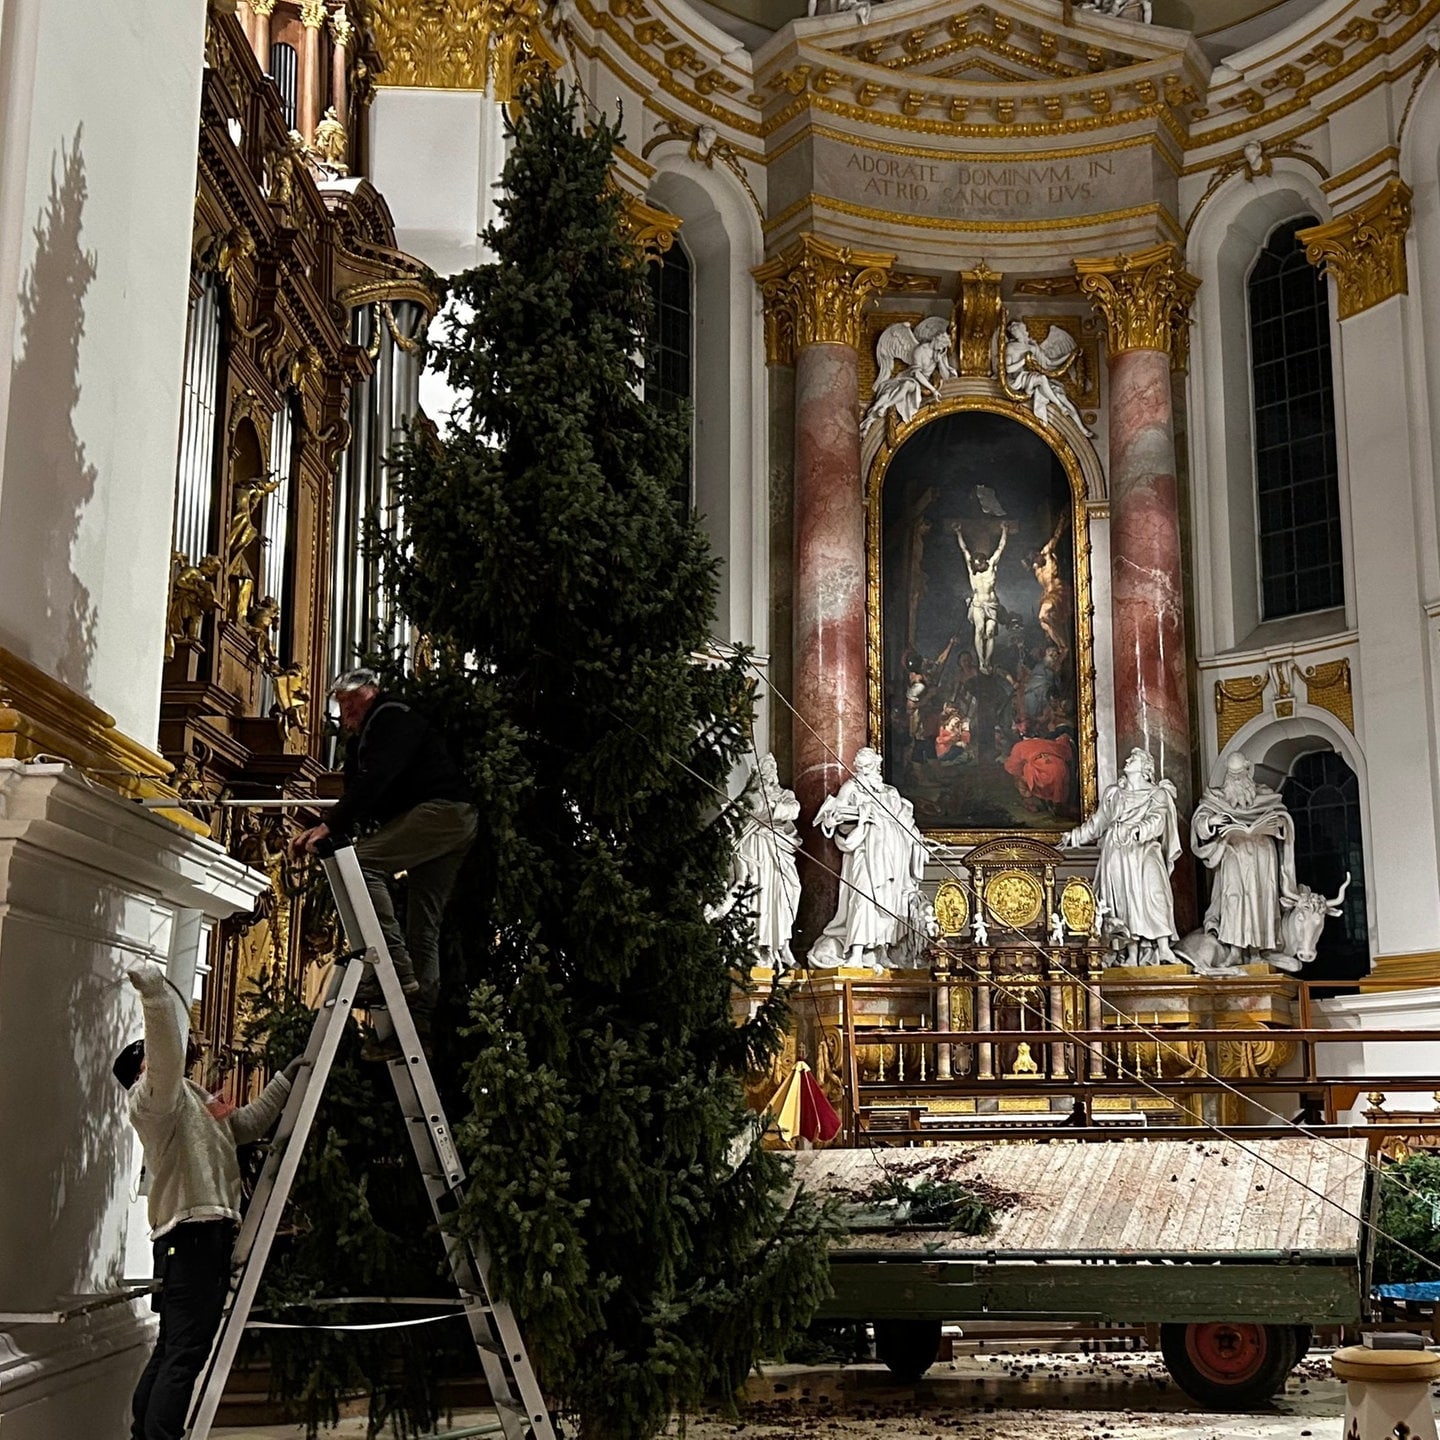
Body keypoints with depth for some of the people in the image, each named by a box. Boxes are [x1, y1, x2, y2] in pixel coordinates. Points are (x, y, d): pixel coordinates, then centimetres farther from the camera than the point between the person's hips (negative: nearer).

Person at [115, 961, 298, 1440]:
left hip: (206, 1233, 10)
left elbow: (248, 1123, 37)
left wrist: (284, 1081, 34)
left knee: (172, 1350, 12)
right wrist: (155, 995, -42)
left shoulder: (191, 1097, 28)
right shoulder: (154, 1094, -3)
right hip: (192, 1233, -10)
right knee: (185, 1352, -15)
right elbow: (166, 1052, -27)